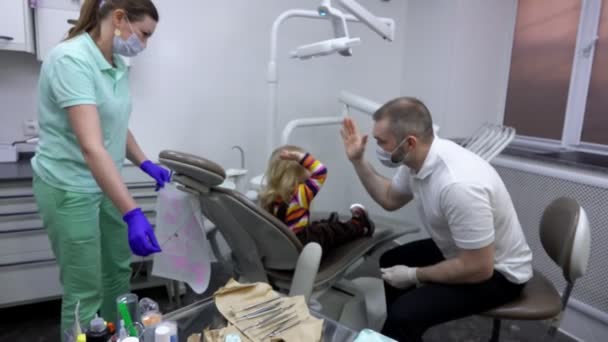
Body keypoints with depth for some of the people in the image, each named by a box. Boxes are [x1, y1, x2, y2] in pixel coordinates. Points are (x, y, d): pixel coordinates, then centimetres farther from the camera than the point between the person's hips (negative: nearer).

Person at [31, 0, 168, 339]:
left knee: (118, 270, 20)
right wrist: (133, 213, -40)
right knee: (85, 291, 4)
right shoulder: (71, 59, -24)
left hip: (104, 184, 8)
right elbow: (91, 145, -34)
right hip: (69, 188, -8)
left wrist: (146, 164, 5)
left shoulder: (117, 64, 2)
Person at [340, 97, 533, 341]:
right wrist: (357, 160, -1)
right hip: (463, 251, 9)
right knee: (392, 261, 20)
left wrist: (414, 276, -18)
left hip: (497, 272, -9)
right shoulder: (416, 158, -10)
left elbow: (478, 268, -30)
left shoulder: (458, 184, -37)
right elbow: (390, 198, 10)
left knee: (404, 314, -24)